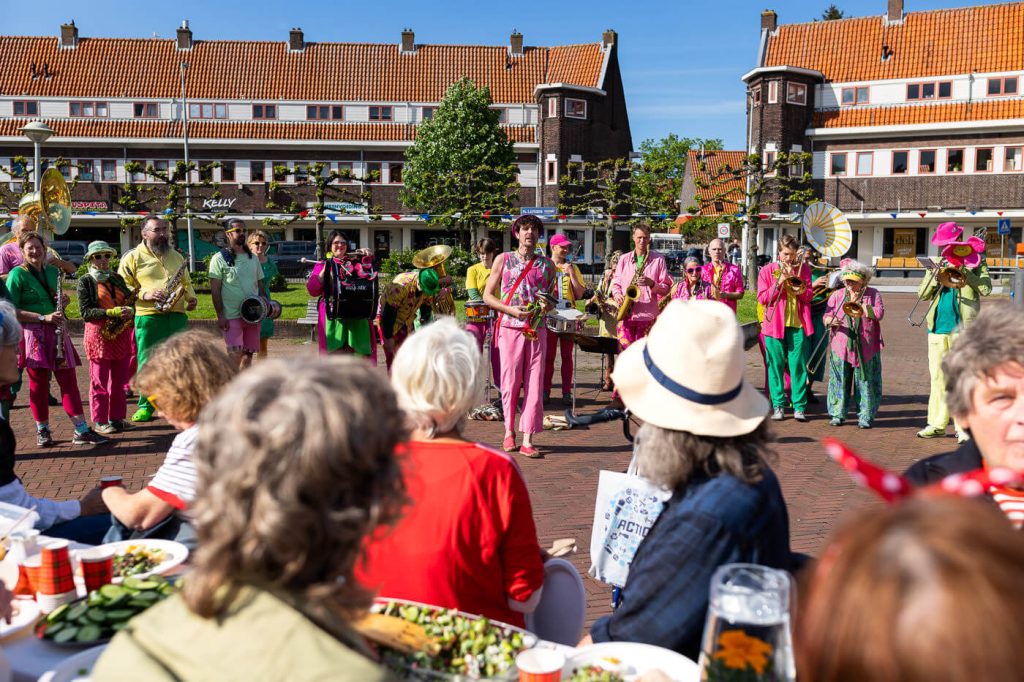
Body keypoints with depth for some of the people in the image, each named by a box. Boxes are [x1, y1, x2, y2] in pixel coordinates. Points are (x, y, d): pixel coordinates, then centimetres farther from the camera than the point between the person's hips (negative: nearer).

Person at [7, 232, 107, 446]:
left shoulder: (52, 271, 12)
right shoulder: (17, 274, -5)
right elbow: (12, 310, -12)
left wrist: (63, 300, 3)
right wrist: (43, 318, -19)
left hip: (57, 332, 5)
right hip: (33, 334, -5)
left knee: (68, 379, 1)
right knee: (38, 382, 2)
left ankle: (81, 430, 2)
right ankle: (42, 431, 16)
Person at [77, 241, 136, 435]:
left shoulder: (116, 278, 15)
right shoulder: (85, 281, -1)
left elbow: (130, 301, 14)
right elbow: (85, 312, -9)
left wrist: (130, 311, -9)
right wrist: (110, 312, -20)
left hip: (121, 334, 5)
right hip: (99, 334, -5)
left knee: (119, 379, 8)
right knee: (99, 380, -1)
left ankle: (117, 417, 17)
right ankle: (99, 421, 6)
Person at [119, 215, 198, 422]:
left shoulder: (177, 257, 19)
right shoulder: (132, 258, 3)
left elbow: (186, 283, 27)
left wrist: (191, 298, 7)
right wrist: (144, 294, -15)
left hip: (177, 316, 4)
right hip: (148, 317, -4)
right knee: (147, 364, 0)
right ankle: (145, 406, 12)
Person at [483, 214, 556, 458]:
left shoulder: (547, 264, 12)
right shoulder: (503, 260, 6)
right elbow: (487, 295, 5)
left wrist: (547, 306, -4)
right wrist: (511, 310, -10)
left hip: (537, 329, 2)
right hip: (510, 328, -1)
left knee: (534, 384, -3)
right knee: (510, 381, 2)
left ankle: (527, 440, -1)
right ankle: (509, 431, 20)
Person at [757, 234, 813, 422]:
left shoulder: (803, 269, 9)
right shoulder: (767, 270, 5)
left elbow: (808, 296, 1)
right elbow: (762, 298, -1)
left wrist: (793, 278, -10)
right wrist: (779, 282, -11)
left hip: (797, 324, 0)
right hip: (775, 324, 0)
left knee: (798, 365, -1)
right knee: (776, 365, 2)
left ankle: (799, 406, 5)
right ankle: (778, 405, 10)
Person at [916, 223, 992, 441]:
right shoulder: (938, 264, 16)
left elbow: (986, 289, -8)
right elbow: (922, 294, 10)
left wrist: (964, 270, -14)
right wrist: (934, 278, -7)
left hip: (962, 327, -4)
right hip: (938, 326, 4)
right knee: (937, 377, 7)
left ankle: (963, 426, -1)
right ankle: (937, 424, 15)